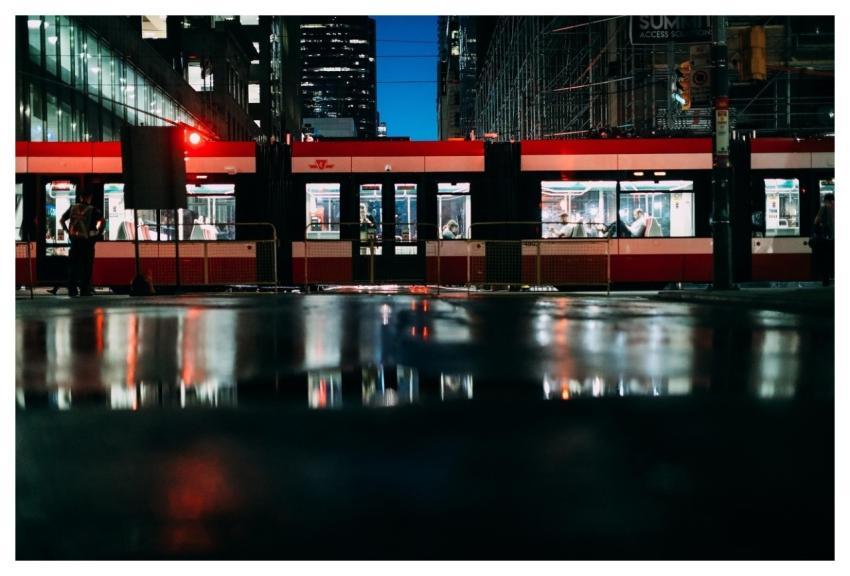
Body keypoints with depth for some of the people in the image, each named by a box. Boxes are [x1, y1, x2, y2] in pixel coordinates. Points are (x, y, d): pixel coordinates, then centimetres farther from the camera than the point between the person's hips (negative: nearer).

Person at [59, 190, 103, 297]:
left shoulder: (73, 208, 8)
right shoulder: (92, 210, -3)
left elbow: (61, 220, 7)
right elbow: (101, 220, -17)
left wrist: (67, 231, 11)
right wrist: (99, 232, -5)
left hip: (74, 239, 3)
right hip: (87, 240, -3)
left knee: (73, 264, 9)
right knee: (86, 266, 2)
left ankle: (72, 290, 9)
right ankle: (84, 290, 2)